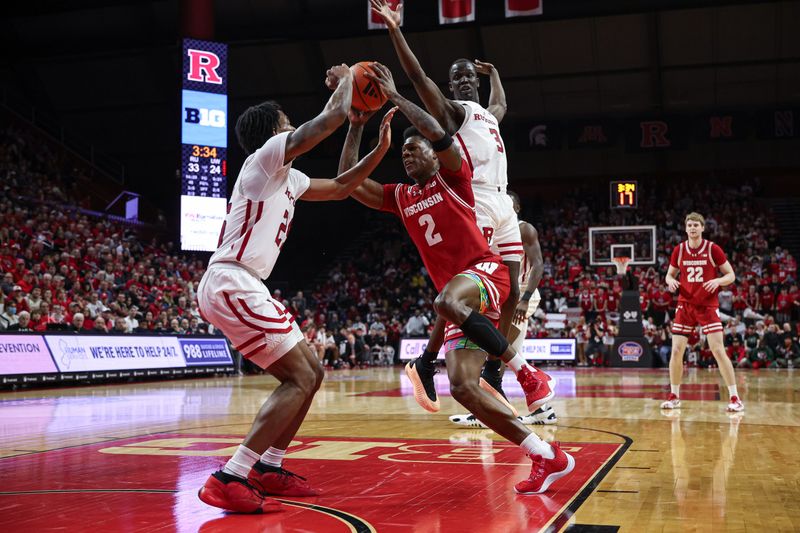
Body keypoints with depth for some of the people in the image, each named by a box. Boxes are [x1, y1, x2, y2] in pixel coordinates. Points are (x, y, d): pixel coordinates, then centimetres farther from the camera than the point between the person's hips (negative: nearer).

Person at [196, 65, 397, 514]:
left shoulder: (289, 178, 21)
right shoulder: (268, 155, -6)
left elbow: (340, 189, 32)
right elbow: (336, 114, -10)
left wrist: (381, 148, 24)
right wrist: (345, 78, 9)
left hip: (242, 287, 10)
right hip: (231, 285, -10)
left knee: (311, 372, 13)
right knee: (300, 378, -13)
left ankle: (269, 469, 19)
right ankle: (229, 480, -16)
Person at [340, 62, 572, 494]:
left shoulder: (452, 178, 6)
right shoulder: (400, 198, 21)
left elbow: (439, 135, -14)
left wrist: (395, 96, -7)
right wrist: (356, 124, 12)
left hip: (484, 272, -6)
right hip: (461, 301, 6)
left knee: (447, 302, -41)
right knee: (462, 387, -10)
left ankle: (527, 373, -24)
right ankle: (547, 458, -7)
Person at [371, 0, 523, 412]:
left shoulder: (488, 114, 27)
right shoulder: (451, 111, 3)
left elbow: (502, 103, 53)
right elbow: (418, 77, -12)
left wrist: (493, 70, 56)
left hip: (503, 205, 9)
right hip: (475, 202, -8)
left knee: (510, 293, 5)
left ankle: (491, 374, 13)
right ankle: (425, 364, -5)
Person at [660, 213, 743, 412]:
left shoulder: (713, 249, -6)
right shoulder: (679, 250, 3)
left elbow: (731, 275, -2)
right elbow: (669, 275, 14)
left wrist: (718, 281, -23)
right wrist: (671, 281, -10)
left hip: (708, 306, -3)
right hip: (685, 305, 3)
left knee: (718, 350, -11)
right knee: (676, 351, 0)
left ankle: (735, 398, -4)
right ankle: (674, 397, 14)